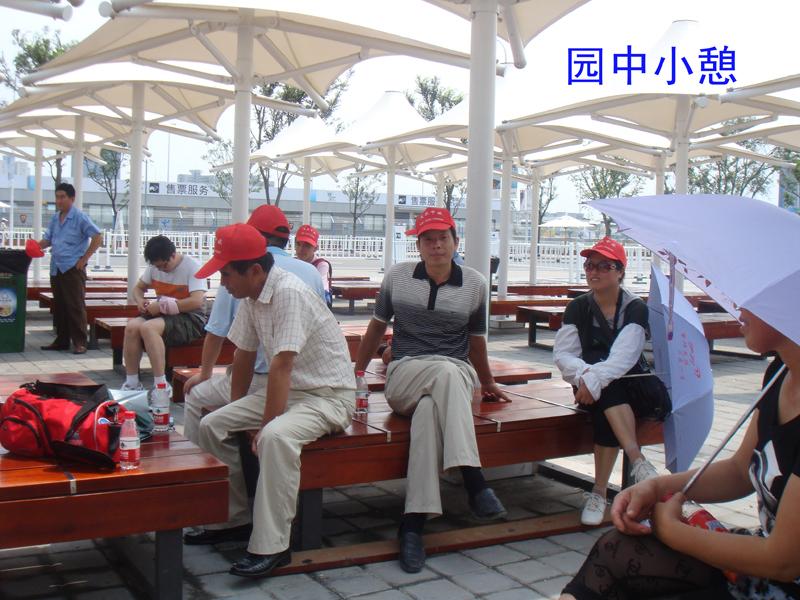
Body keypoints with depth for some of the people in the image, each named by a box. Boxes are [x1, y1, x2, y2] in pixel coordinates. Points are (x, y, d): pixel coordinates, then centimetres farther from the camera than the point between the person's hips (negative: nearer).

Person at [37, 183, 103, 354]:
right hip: (56, 268, 7)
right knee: (59, 306, 12)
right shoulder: (55, 218, 14)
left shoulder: (80, 217, -8)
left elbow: (98, 237, -11)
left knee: (76, 306, -7)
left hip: (73, 268, -7)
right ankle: (61, 340, 20)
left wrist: (84, 258, -12)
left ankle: (80, 342, -3)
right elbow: (47, 239, 20)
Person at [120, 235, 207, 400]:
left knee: (148, 327, -32)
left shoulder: (192, 267, -12)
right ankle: (131, 383, -14)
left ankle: (161, 385, -27)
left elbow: (197, 301, -24)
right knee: (131, 326, -22)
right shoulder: (154, 266, 8)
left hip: (189, 318, -7)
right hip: (162, 314, 7)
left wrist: (162, 306, -23)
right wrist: (140, 301, -4)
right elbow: (138, 288, 22)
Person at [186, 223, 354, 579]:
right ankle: (237, 515, 15)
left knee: (276, 438, -36)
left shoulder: (289, 293, -24)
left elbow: (282, 365, -27)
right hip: (289, 390, 9)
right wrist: (236, 418, 15)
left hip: (330, 395, -9)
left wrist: (265, 426, -23)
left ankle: (270, 546, -24)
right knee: (211, 427, 1)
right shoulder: (251, 297, 2)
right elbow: (245, 356, 11)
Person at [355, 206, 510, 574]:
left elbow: (476, 340, 21)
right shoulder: (397, 277, 8)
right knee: (446, 371, -38)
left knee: (428, 411, -38)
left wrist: (487, 384, 30)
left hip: (457, 378, 1)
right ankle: (474, 481, -45)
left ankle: (414, 523, -39)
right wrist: (356, 373, 21)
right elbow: (376, 328, 19)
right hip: (404, 376, -1)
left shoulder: (475, 284, 8)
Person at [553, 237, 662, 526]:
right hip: (591, 388, 2)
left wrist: (595, 379, -31)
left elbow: (625, 356, -18)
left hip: (631, 387, -2)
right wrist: (585, 373, -23)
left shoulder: (636, 307, -3)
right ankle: (638, 461, -36)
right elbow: (562, 354, -3)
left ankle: (599, 492, -30)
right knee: (606, 393, -33)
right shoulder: (579, 307, 7)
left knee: (606, 394, -33)